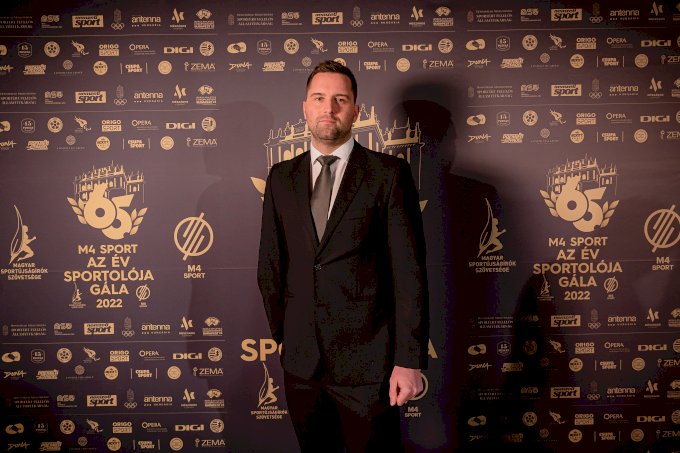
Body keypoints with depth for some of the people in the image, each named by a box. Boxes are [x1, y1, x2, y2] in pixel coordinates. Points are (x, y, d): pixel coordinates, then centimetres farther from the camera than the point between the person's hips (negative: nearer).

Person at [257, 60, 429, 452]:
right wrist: (282, 330, 10)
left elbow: (409, 270, -8)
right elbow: (270, 262, 11)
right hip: (301, 360, 4)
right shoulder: (282, 177, 8)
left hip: (368, 361, -3)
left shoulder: (389, 173, -4)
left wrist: (410, 360, -12)